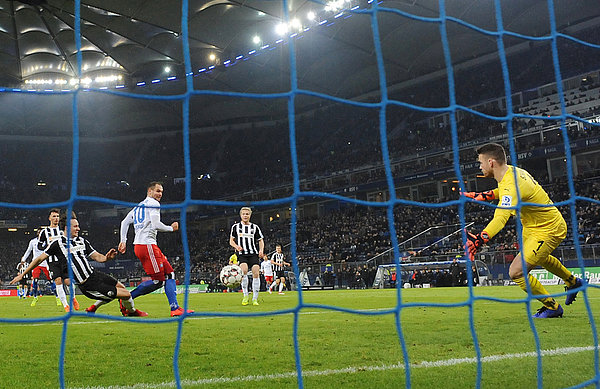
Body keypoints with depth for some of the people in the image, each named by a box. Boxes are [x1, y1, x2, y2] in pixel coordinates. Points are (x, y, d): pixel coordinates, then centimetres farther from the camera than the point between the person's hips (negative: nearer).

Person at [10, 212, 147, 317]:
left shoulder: (82, 241, 10)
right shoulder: (58, 244, -8)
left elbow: (98, 257, 10)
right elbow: (39, 259, 0)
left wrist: (107, 257, -13)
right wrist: (22, 275, 4)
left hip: (94, 274, 7)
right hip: (88, 286, -7)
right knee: (126, 295, -10)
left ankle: (94, 308, 29)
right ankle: (132, 311, 25)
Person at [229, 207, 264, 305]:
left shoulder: (255, 227, 14)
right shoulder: (235, 227, 12)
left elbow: (261, 240, 17)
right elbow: (231, 241, 15)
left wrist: (261, 250, -2)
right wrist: (236, 246, -7)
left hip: (253, 254, 1)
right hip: (241, 254, -1)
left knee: (256, 273, -14)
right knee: (244, 270, -28)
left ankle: (255, 299, -4)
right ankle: (245, 295, -14)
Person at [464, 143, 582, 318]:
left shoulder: (511, 186, -34)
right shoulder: (513, 170, -5)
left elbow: (500, 218, -50)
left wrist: (479, 240, -61)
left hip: (547, 231, -10)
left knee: (516, 272, -15)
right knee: (540, 257, 37)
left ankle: (552, 307, 6)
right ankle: (572, 281, 62)